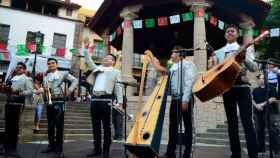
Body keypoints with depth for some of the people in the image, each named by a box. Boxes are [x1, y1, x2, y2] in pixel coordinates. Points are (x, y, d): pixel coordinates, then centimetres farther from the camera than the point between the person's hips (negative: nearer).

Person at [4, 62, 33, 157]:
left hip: (18, 104, -6)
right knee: (8, 125, 9)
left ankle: (13, 149, 7)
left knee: (15, 126, -2)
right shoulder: (11, 79, 21)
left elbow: (30, 91, -10)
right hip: (8, 103, 6)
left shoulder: (26, 79, 2)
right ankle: (7, 147, 19)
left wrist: (19, 92, -22)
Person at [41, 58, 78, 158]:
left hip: (59, 102, -4)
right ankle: (51, 145, 23)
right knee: (50, 125, 10)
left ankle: (59, 148, 2)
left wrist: (69, 90, -10)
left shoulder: (63, 74, 4)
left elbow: (75, 80, 0)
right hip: (49, 102, 5)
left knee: (59, 125, -5)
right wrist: (44, 89, -11)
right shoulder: (45, 76, 17)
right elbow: (44, 88, 11)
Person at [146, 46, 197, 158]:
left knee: (187, 125, 1)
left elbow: (189, 82, -13)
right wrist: (151, 56, 19)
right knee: (172, 125, 8)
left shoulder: (187, 64, -3)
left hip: (185, 99, -7)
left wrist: (185, 99, -21)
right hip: (175, 99, 7)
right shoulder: (173, 67, 21)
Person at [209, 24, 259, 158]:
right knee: (232, 123, 7)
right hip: (226, 88, 3)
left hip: (242, 87, -3)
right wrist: (212, 66, -11)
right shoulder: (218, 52, 15)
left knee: (247, 122, -8)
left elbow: (254, 68, -4)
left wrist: (243, 57, -21)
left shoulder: (245, 49, 8)